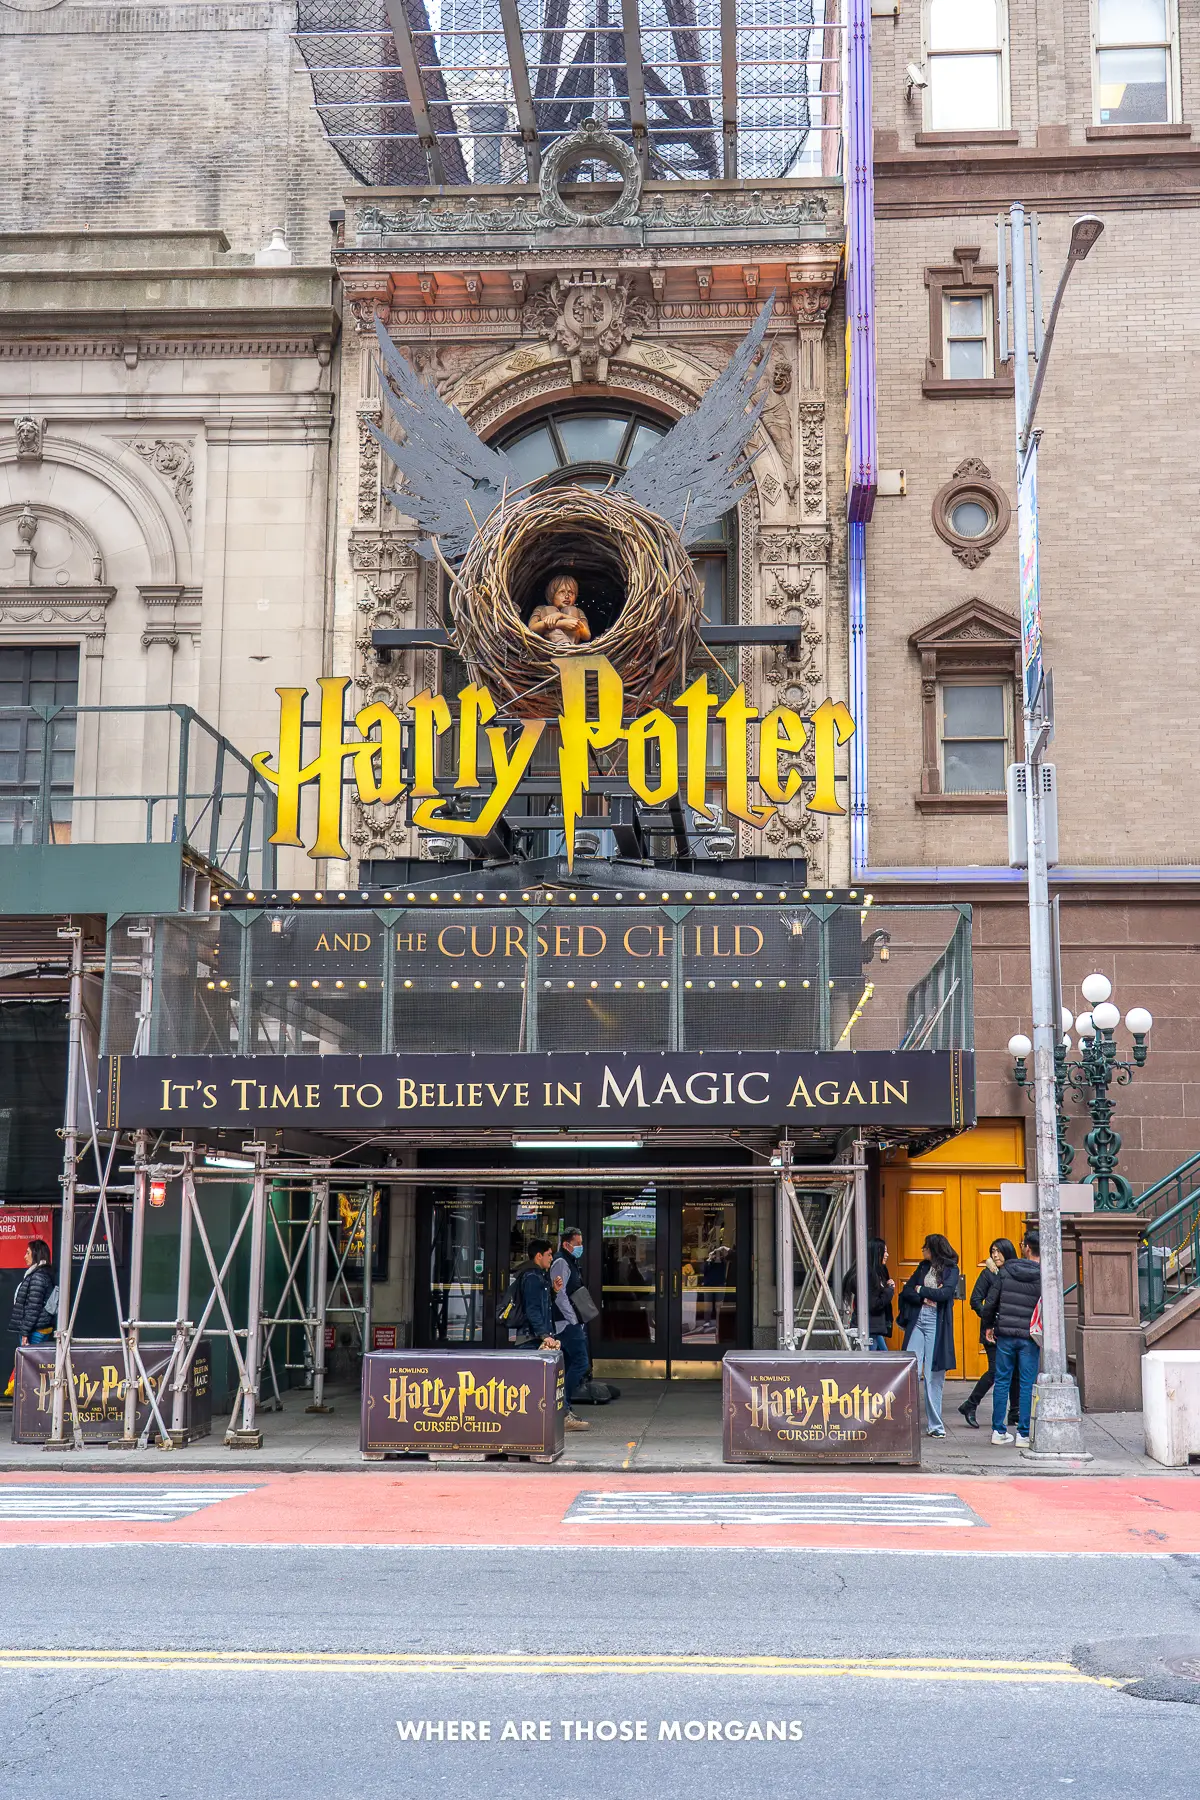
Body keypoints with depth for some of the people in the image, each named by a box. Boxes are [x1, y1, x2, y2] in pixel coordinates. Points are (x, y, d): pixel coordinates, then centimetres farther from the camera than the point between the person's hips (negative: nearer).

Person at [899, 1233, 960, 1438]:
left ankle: (935, 1425, 8)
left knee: (934, 1376, -1)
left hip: (936, 1325, -4)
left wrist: (921, 1290, -3)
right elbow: (906, 1291, 9)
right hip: (917, 1321, 4)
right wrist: (924, 1298, -8)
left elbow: (946, 1292, -13)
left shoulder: (951, 1269, 3)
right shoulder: (923, 1267, 16)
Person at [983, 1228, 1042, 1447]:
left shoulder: (1006, 1270, -1)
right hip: (1029, 1338, -2)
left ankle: (998, 1431, 13)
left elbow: (991, 1301, 1)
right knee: (1027, 1385, 3)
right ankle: (1023, 1433, 4)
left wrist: (989, 1325, 16)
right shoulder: (1044, 1277, -6)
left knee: (1002, 1381, 9)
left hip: (1005, 1334, 2)